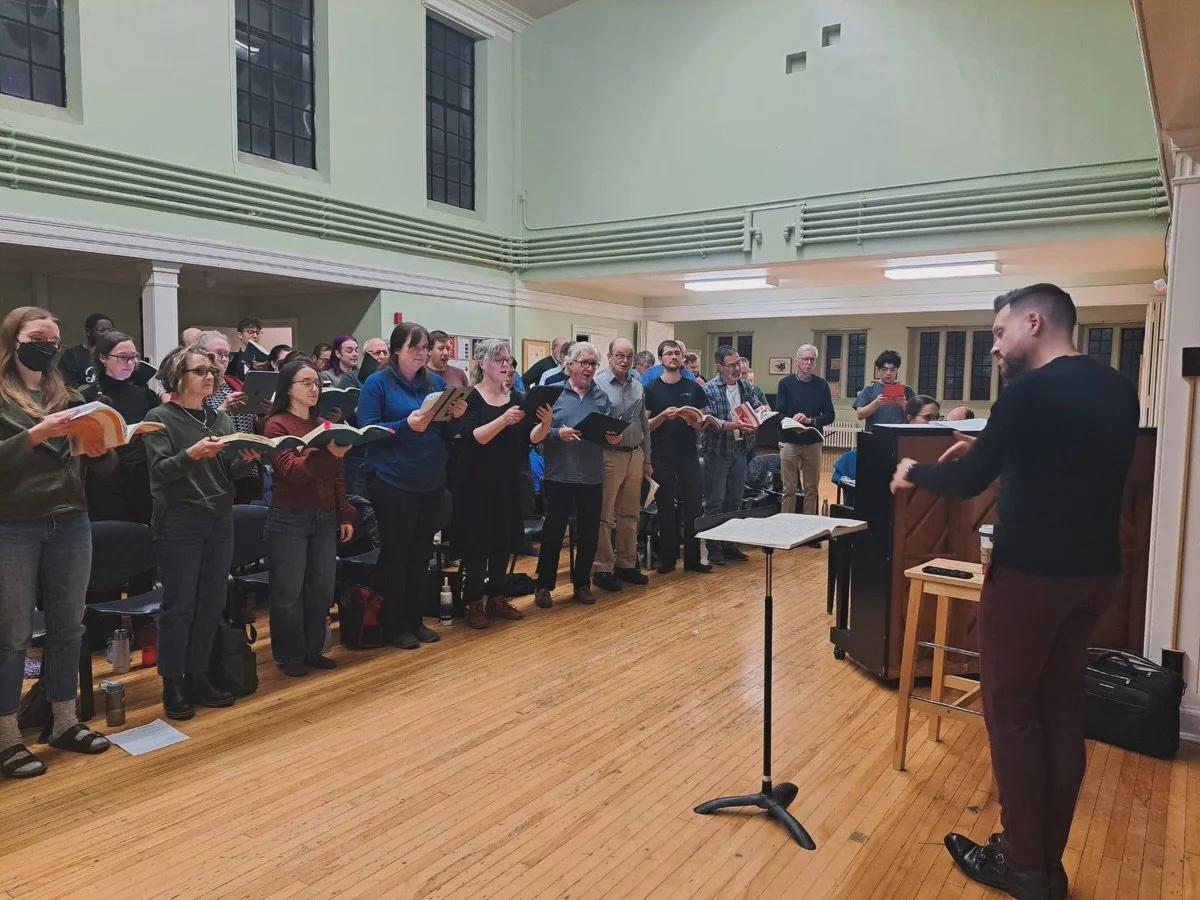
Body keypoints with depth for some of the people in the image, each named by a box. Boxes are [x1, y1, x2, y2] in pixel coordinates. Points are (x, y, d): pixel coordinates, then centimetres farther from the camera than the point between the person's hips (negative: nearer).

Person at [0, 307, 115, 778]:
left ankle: (64, 721, 24)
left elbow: (105, 463, 8)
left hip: (71, 524, 4)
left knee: (67, 627, 10)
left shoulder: (69, 397, 11)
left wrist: (100, 449, -13)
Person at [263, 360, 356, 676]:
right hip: (288, 519, -6)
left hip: (325, 518, 6)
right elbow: (291, 470, -20)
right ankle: (290, 656, 15)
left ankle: (313, 650, 23)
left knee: (322, 588, 9)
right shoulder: (277, 425, -6)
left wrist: (345, 516, 10)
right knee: (289, 591, 3)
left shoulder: (325, 425, 12)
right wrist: (326, 453, -34)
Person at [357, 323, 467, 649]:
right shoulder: (377, 383, -5)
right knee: (394, 555, 3)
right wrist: (407, 425, -25)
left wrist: (456, 417, -8)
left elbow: (446, 433, 14)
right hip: (393, 483, -5)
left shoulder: (436, 382, 10)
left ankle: (414, 619, 25)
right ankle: (392, 626, 14)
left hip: (432, 482, 6)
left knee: (421, 554, 13)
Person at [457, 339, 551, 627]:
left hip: (509, 481, 6)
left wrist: (546, 423, -18)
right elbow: (473, 437, -20)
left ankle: (497, 598, 23)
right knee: (478, 542, -1)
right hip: (478, 482, -5)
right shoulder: (471, 397, -7)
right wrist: (503, 420, -32)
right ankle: (474, 603, 9)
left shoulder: (517, 397, 8)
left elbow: (532, 438, 2)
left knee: (504, 541, 11)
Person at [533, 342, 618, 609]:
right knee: (553, 531, 4)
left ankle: (582, 584, 25)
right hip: (559, 476, -3)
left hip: (592, 477, 4)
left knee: (589, 533, 10)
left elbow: (611, 430, 11)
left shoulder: (602, 396, 9)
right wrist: (557, 433, -23)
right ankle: (544, 586, 16)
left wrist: (614, 438, -11)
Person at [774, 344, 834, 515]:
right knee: (789, 489, 2)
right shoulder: (786, 383, 0)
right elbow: (779, 413, -6)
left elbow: (829, 416, 2)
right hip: (789, 442, -2)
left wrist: (810, 420, -16)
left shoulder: (822, 385, 4)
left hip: (813, 442, 2)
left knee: (812, 488, 8)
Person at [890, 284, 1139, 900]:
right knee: (1062, 710, 14)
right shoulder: (1118, 388, 8)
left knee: (1011, 708, 5)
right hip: (1095, 568, 8)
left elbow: (967, 482, -13)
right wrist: (992, 449, 15)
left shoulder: (1032, 391, -17)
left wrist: (914, 472, 5)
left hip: (1032, 570, -8)